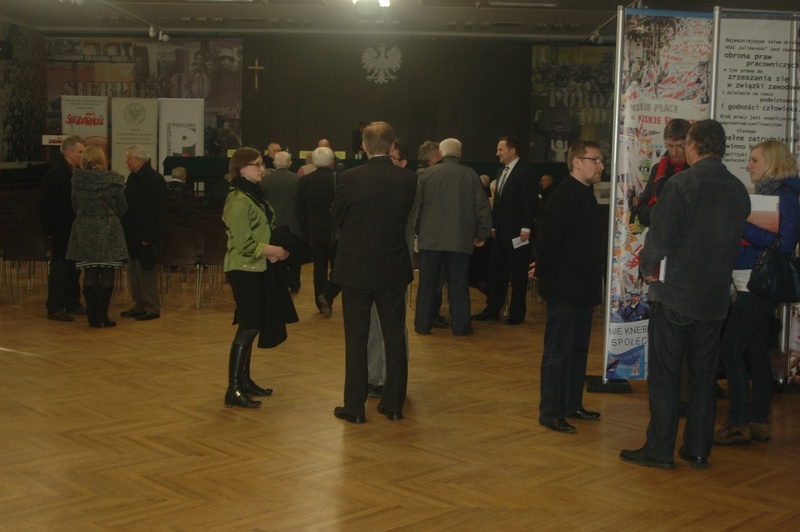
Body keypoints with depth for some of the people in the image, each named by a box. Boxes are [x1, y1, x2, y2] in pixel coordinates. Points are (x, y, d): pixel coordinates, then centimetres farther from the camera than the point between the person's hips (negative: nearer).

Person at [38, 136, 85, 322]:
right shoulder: (55, 175, -15)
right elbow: (45, 206, -15)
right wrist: (49, 228, -16)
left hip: (74, 229, 8)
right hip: (61, 230, -8)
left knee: (74, 267, 14)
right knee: (59, 268, -4)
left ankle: (73, 304, 24)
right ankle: (55, 308, 1)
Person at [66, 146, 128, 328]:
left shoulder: (77, 180, -3)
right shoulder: (113, 180, -10)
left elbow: (75, 206, 6)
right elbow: (122, 208, -2)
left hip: (84, 231, 3)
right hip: (108, 232, -3)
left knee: (89, 275, 8)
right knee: (107, 276, 4)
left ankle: (93, 317, 9)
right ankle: (102, 316, 4)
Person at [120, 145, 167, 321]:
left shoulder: (154, 179, -14)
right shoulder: (133, 178, 14)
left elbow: (156, 210, -18)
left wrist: (148, 236, -20)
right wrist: (124, 230, 14)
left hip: (144, 235, -9)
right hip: (131, 234, 9)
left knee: (145, 271, -5)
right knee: (133, 270, 12)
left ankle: (152, 308, 2)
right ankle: (139, 305, 20)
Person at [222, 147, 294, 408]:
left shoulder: (256, 195, 12)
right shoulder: (238, 200, -16)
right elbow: (246, 244, -19)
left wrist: (272, 252, 1)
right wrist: (276, 251, -14)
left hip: (259, 268, 9)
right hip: (244, 269, -9)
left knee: (251, 327, 13)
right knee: (248, 327, -9)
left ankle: (244, 380, 24)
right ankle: (233, 390, -4)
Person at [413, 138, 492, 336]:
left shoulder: (429, 173, -1)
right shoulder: (470, 175, -1)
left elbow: (416, 205, 4)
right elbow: (482, 206, 1)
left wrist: (417, 230, 17)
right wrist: (483, 234, 10)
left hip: (431, 238, 0)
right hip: (460, 238, 0)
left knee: (428, 283, 8)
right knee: (458, 284, 6)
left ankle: (423, 324, 13)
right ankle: (460, 325, 8)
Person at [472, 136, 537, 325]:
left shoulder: (525, 169, -8)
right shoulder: (501, 172, 16)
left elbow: (530, 200, -14)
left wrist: (526, 227, -19)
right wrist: (493, 225, 13)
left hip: (517, 230, -8)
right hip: (501, 230, 8)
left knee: (518, 272, 1)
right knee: (496, 269, 8)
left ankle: (517, 313, 9)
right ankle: (492, 309, 15)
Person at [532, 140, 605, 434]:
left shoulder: (585, 194, 12)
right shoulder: (565, 195, -18)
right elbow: (549, 237, -21)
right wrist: (542, 271, -10)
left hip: (582, 287, 10)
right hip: (564, 287, -10)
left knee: (578, 349, 17)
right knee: (558, 352, -2)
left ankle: (572, 404, 28)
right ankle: (550, 412, 5)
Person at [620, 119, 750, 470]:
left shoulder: (680, 184, -14)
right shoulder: (739, 190, 5)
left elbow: (662, 237, -17)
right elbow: (736, 240, 11)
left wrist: (647, 266, -1)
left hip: (675, 293, -6)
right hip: (716, 296, 6)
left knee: (664, 374, 2)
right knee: (704, 374, 13)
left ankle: (660, 450, 6)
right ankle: (698, 450, 18)